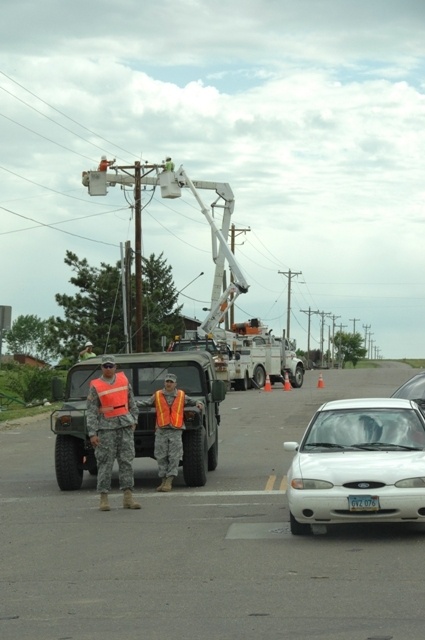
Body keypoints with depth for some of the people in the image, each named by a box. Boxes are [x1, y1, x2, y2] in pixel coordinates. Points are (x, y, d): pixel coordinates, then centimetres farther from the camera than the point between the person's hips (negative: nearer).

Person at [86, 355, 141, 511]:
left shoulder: (123, 380, 7)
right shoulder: (95, 386, -3)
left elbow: (131, 402, 15)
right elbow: (91, 411, -5)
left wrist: (134, 420, 10)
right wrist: (92, 434, -10)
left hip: (125, 425, 3)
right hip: (106, 427, -3)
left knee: (126, 460, 2)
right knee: (105, 462, -3)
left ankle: (128, 497, 5)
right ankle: (103, 498, 1)